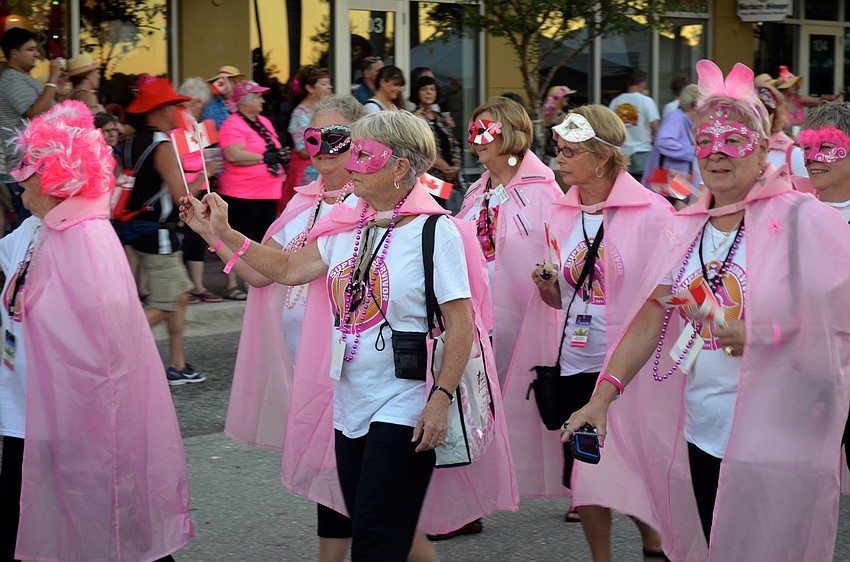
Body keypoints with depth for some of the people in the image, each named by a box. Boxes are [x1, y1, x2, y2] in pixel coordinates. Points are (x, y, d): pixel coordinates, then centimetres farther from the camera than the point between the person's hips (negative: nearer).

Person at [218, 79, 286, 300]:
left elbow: (273, 150, 30)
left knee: (263, 239, 11)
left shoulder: (264, 123, 16)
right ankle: (232, 285, 1)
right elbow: (234, 155, -25)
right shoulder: (233, 125, -12)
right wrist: (264, 158, -20)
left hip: (268, 193, 8)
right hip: (242, 194, -8)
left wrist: (279, 159, 7)